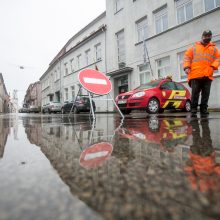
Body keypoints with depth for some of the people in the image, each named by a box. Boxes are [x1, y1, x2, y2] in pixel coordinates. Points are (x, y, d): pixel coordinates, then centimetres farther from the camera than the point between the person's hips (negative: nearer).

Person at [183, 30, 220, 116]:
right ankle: (193, 109, 1)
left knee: (206, 93, 1)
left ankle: (204, 109, 9)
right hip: (195, 75, -2)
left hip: (208, 75, 2)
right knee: (195, 93, -5)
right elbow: (187, 57, 7)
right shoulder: (194, 47, 17)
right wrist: (186, 67, -9)